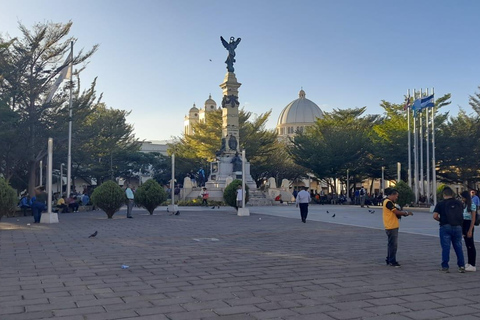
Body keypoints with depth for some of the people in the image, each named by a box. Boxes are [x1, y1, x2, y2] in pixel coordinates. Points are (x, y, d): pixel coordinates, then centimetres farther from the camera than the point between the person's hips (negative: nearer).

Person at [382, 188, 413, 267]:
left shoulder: (389, 202, 17)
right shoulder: (388, 202, -16)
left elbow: (394, 213, 16)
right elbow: (397, 212, -19)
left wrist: (403, 213, 2)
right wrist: (406, 213, -6)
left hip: (392, 226, 11)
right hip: (391, 227, -11)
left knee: (391, 244, 16)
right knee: (393, 244, -6)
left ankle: (389, 260, 22)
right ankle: (392, 261, -2)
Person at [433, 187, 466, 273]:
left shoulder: (440, 204, -1)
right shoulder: (459, 203, 9)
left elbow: (435, 216, -8)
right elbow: (462, 215, 14)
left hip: (445, 227, -3)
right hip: (458, 227, 3)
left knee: (445, 247, 1)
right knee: (458, 247, 11)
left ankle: (445, 267, 2)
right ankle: (461, 266, 12)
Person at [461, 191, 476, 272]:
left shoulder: (472, 205, -11)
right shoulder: (463, 205, 12)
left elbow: (473, 219, -13)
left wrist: (470, 230, -16)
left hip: (469, 225, -8)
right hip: (463, 225, 8)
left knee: (471, 245, -6)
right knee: (467, 245, 14)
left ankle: (473, 265, -4)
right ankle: (469, 263, 22)